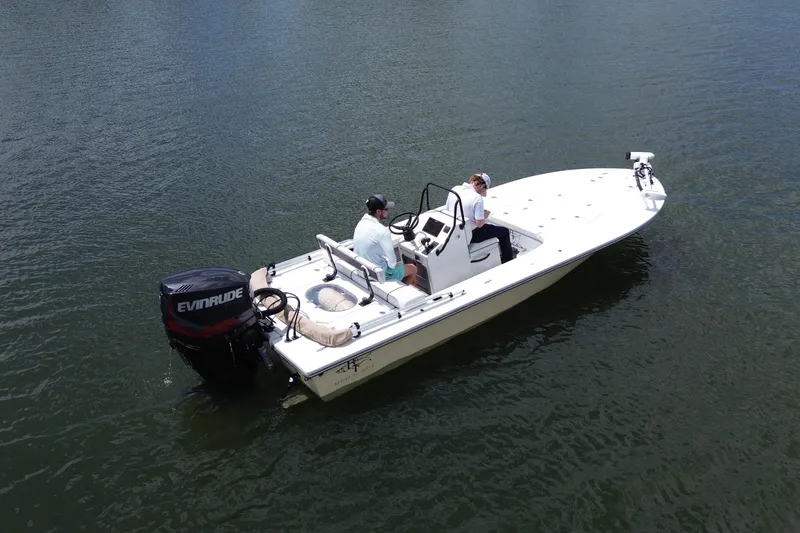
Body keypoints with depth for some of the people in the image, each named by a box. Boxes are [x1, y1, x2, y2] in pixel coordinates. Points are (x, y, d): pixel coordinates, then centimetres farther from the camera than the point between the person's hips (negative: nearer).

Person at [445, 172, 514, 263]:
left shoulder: (454, 189, -4)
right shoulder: (477, 198, -25)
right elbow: (480, 224, -23)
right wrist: (485, 216, 0)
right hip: (470, 236, -8)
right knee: (504, 231, 10)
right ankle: (508, 263, 24)